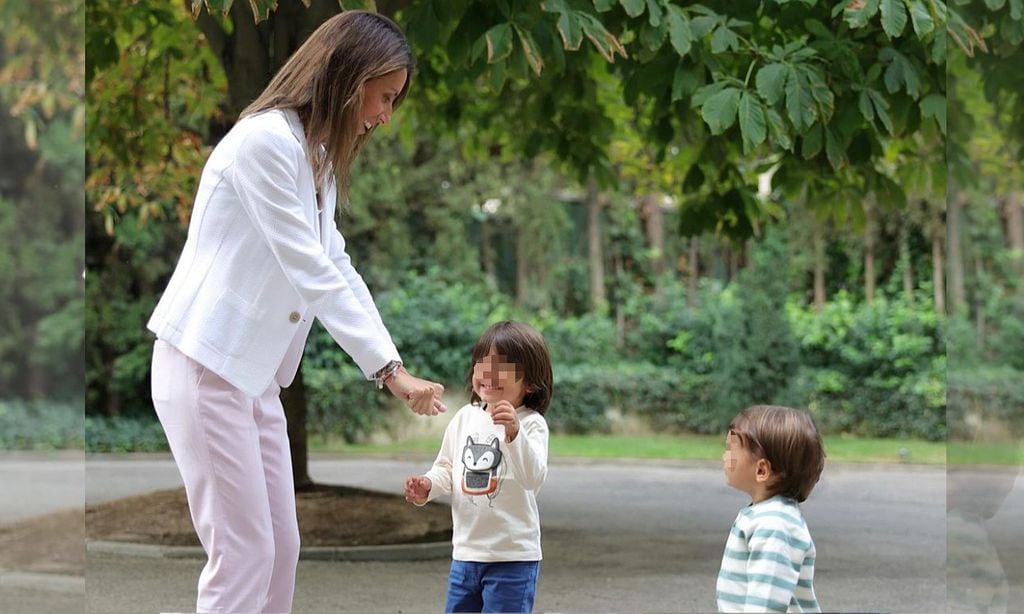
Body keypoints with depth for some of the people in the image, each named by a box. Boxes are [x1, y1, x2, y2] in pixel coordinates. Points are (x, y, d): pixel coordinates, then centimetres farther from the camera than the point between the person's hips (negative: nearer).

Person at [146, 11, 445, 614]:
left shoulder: (317, 156, 14)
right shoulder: (264, 140, -17)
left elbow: (337, 268, 10)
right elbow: (311, 273, -20)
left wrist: (395, 367, 1)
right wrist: (388, 367, -19)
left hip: (256, 372, 10)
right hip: (206, 364, -10)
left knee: (281, 547, 9)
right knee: (243, 552, -8)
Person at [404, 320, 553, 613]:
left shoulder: (531, 424, -12)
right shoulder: (465, 417, 6)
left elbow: (534, 478, -25)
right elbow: (447, 468, 16)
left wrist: (514, 433, -39)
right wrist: (427, 486, -5)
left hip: (512, 556, -6)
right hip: (465, 552, 6)